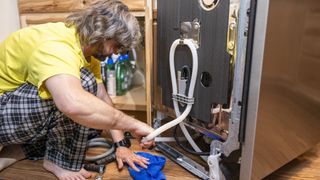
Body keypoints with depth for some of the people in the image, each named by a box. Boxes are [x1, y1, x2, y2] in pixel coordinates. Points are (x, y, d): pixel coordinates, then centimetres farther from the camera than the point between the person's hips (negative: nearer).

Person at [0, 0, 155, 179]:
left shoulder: (88, 47, -1)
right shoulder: (56, 45, -31)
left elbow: (103, 98, 2)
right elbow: (74, 104, -50)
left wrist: (119, 144, -6)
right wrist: (133, 124, -38)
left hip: (29, 104, 9)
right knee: (83, 83, -28)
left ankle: (21, 149, 7)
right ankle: (60, 161, -9)